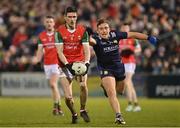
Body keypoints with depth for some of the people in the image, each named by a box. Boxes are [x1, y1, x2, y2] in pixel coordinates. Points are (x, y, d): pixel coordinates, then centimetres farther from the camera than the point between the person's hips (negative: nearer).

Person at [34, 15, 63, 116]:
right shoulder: (41, 36, 7)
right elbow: (40, 50, 9)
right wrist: (37, 58, -9)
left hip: (57, 63, -4)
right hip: (47, 64, 4)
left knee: (53, 84, -18)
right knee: (53, 86, 8)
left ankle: (56, 106, -13)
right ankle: (59, 108, 17)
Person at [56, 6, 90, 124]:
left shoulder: (82, 30, -3)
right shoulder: (60, 31, -6)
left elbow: (86, 50, -8)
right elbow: (60, 51, -10)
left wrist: (86, 63, -26)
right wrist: (68, 65, -24)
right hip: (66, 64, 0)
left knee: (83, 84, -28)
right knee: (68, 97, -9)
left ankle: (83, 110, -4)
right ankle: (74, 114, 22)